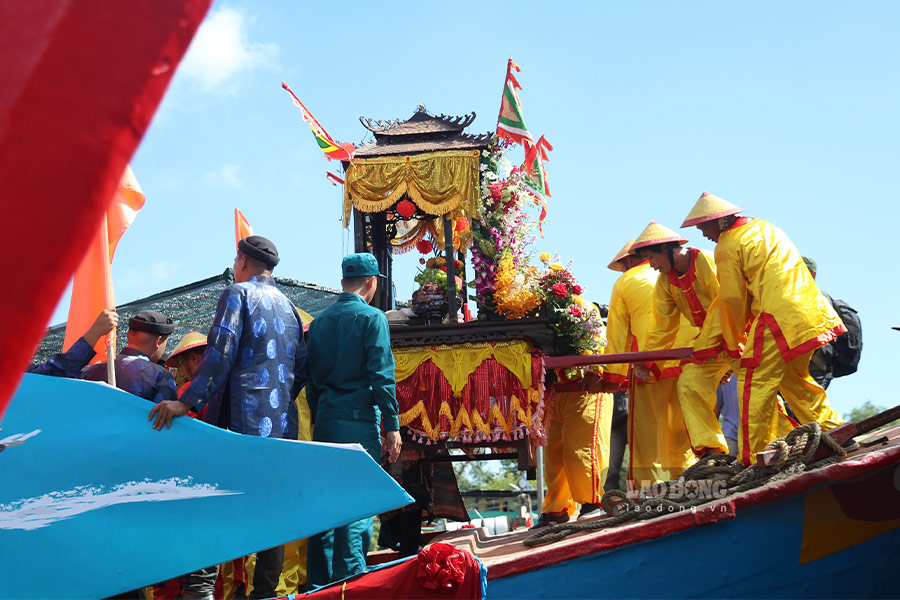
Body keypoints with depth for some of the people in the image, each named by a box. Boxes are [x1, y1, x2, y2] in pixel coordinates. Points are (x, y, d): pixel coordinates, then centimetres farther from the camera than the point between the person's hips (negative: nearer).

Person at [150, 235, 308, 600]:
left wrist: (189, 402, -18)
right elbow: (302, 368, 17)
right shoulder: (288, 306, 19)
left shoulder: (237, 293, -1)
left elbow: (220, 354, -14)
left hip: (241, 419, -6)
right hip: (281, 425, 7)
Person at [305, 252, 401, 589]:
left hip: (325, 422, 6)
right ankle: (349, 582, -6)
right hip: (358, 422, -6)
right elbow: (381, 375, -12)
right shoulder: (371, 318, -5)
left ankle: (319, 583, 14)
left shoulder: (320, 321, 13)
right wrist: (392, 426, -9)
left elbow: (311, 376, 16)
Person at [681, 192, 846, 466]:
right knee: (794, 379, 23)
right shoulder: (764, 227, 22)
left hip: (779, 318, -9)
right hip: (811, 312, 9)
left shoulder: (727, 245, -4)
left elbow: (731, 299, -2)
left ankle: (751, 459, -3)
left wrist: (734, 343, 11)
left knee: (754, 383, -3)